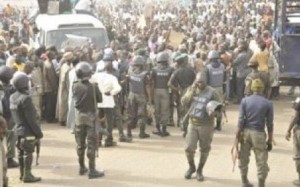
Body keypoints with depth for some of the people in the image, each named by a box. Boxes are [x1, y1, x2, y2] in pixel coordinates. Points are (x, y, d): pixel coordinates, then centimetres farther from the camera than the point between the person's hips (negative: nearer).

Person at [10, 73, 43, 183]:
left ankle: (22, 174, 25)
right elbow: (31, 119, -20)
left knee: (21, 153, 16)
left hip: (18, 130, 9)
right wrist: (38, 133, -14)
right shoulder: (25, 98, -21)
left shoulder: (12, 97, 5)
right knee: (28, 153, 0)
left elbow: (14, 115, 10)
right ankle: (27, 175, 5)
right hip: (27, 131, -9)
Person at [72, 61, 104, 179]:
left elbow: (74, 99, 7)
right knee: (91, 144, 0)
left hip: (79, 116, 4)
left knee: (80, 144, 14)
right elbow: (100, 99, -4)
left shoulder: (75, 86, -5)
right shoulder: (93, 87, -15)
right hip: (90, 117, -4)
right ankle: (92, 170, 1)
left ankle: (82, 168, 25)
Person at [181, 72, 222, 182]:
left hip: (206, 125, -2)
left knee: (204, 149, 8)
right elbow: (184, 103, -4)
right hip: (192, 123, 2)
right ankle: (191, 167, 26)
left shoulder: (212, 92, -8)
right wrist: (192, 91, -14)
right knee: (189, 148, 0)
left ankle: (200, 170, 27)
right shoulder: (191, 89, 4)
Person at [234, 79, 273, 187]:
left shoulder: (245, 101, -2)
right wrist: (270, 140, 2)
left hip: (245, 132, 3)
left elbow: (241, 120, -5)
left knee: (243, 158, 16)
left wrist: (237, 135, -1)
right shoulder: (268, 104, -5)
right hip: (258, 133, -2)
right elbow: (269, 124, -4)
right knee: (261, 161, 6)